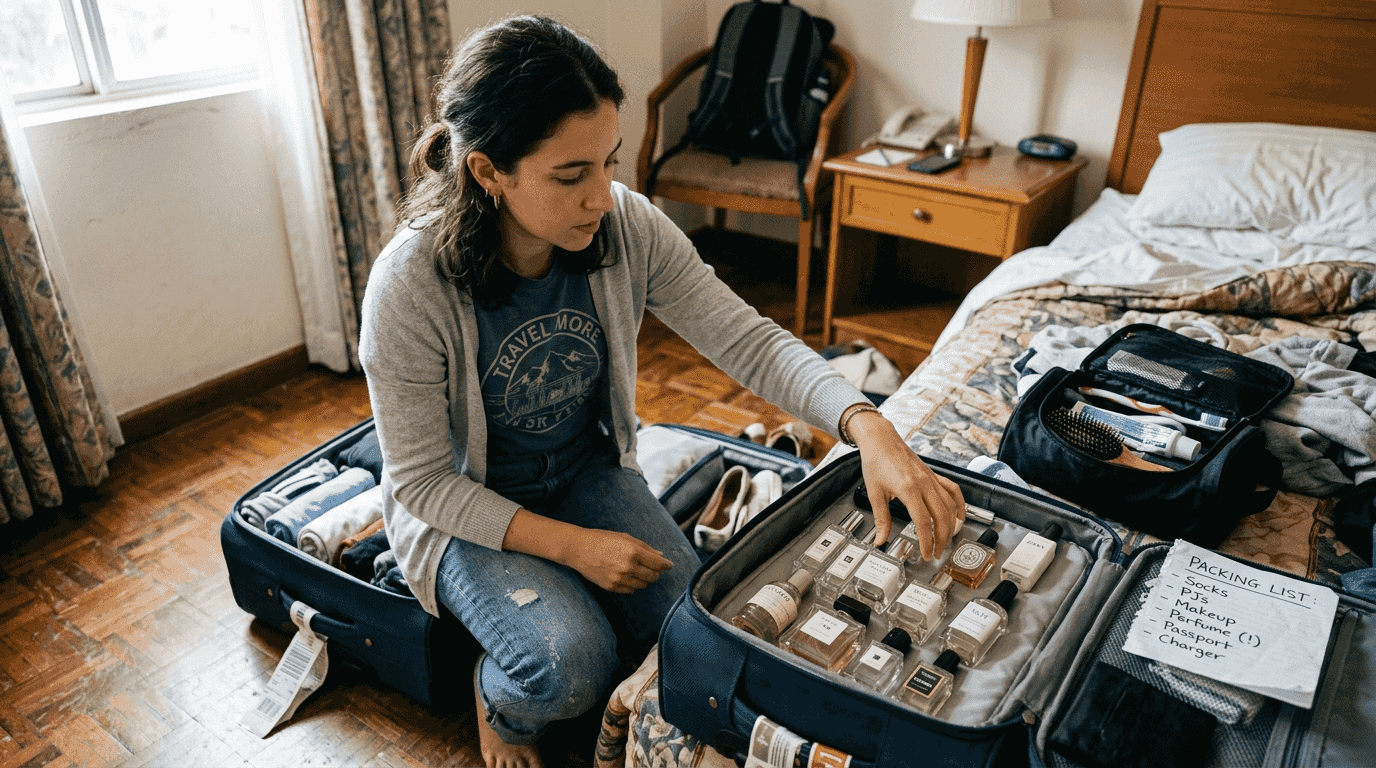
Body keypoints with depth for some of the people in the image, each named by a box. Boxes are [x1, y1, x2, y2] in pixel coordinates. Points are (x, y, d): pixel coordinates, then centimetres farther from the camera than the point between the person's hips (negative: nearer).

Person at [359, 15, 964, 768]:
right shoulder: (410, 286, -29)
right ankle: (500, 704, 13)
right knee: (568, 663, -25)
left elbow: (748, 339, -19)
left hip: (587, 468, 4)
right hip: (467, 509, -3)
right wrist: (571, 545, -25)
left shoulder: (626, 227, -19)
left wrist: (867, 424, -34)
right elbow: (423, 481, -19)